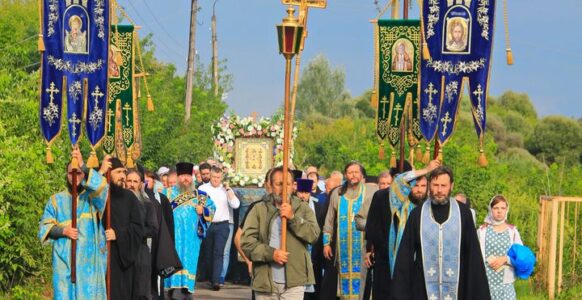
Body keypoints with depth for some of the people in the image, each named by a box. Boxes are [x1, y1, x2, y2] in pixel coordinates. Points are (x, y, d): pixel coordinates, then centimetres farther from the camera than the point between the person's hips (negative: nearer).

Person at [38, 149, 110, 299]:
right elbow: (44, 227, 8)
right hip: (64, 260, 1)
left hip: (89, 260, -1)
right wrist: (62, 231, -12)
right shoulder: (56, 200, 12)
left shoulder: (93, 196, 7)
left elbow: (101, 186, -16)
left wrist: (82, 165, -27)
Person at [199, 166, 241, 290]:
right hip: (207, 224, 2)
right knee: (209, 253, 8)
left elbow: (235, 205, -6)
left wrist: (228, 189, -8)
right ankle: (212, 278, 20)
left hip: (223, 225, -2)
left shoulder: (226, 190, 5)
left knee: (219, 252, -12)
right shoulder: (203, 188, 5)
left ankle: (216, 280, -17)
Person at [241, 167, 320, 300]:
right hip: (265, 281, 1)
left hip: (294, 282, -1)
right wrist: (270, 253, -15)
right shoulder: (259, 209, 7)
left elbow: (314, 234, -4)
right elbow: (246, 242, -2)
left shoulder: (303, 208, 10)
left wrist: (293, 218, -14)